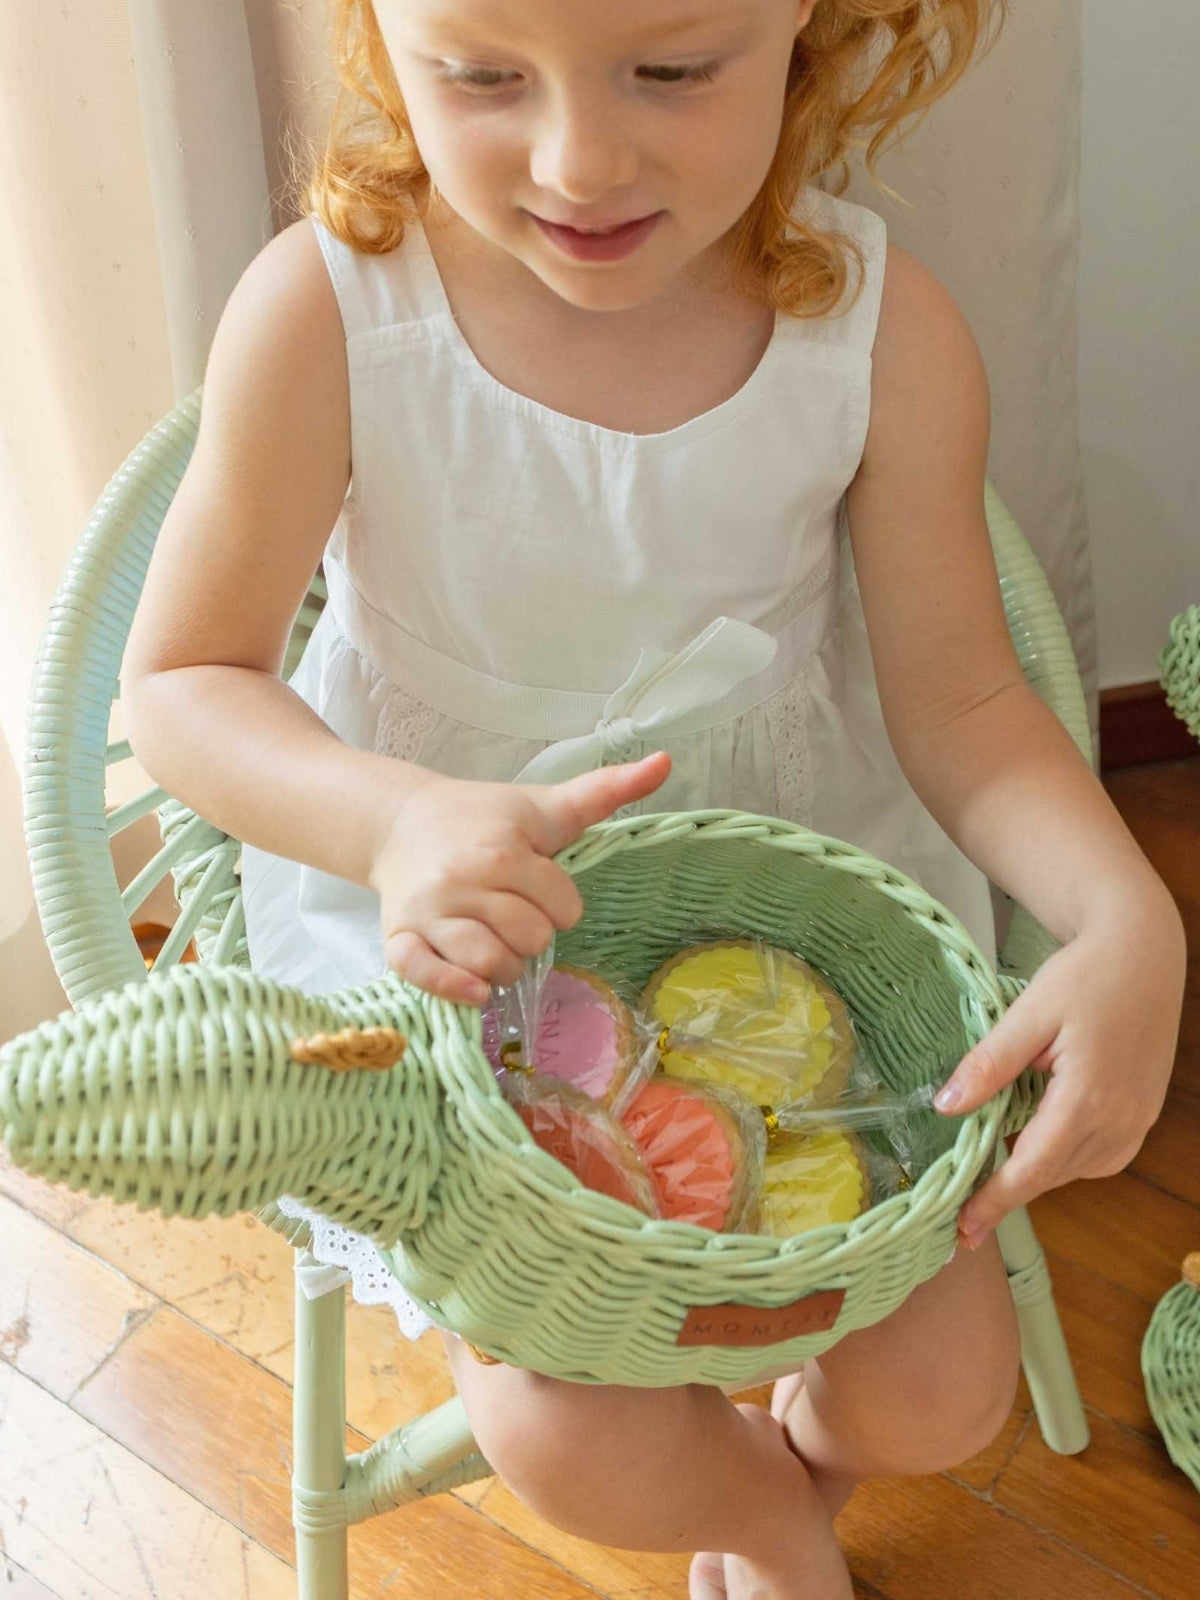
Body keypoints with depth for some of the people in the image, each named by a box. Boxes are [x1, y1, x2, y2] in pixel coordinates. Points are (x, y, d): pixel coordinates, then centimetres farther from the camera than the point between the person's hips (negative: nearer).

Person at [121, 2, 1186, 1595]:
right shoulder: (323, 316, -23)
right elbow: (182, 679, -13)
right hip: (449, 911, -1)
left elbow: (956, 696, -8)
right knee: (571, 1448, -9)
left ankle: (791, 1471, 43)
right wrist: (401, 819, -34)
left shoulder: (883, 329, -17)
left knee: (939, 1392, 0)